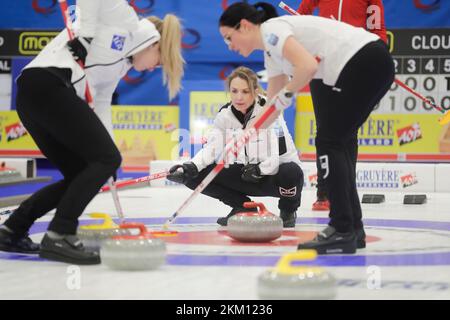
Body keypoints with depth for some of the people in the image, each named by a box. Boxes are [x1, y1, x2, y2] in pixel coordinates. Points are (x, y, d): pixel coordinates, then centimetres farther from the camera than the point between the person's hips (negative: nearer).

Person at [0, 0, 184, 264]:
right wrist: (86, 32, -9)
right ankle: (59, 237, -12)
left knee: (81, 174, 13)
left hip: (33, 95, 10)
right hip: (48, 85, -10)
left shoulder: (124, 60, 28)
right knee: (107, 159, -8)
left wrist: (104, 149, 19)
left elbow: (101, 101, 26)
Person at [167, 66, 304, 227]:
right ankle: (243, 207, 6)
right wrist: (190, 167, -29)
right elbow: (211, 148, -12)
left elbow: (283, 151, -23)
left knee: (291, 172, -40)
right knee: (195, 176, -14)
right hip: (244, 176, 4)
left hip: (273, 175, -4)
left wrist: (260, 169, -35)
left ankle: (288, 210, -3)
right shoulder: (224, 115, -4)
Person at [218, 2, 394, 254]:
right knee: (336, 143, 14)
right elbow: (273, 107, 28)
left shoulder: (271, 29, -8)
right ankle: (353, 228, 18)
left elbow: (307, 65, -24)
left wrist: (287, 93, -8)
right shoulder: (271, 51, 21)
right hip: (373, 65, 10)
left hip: (365, 61, -10)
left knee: (329, 142, -6)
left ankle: (343, 232, -6)